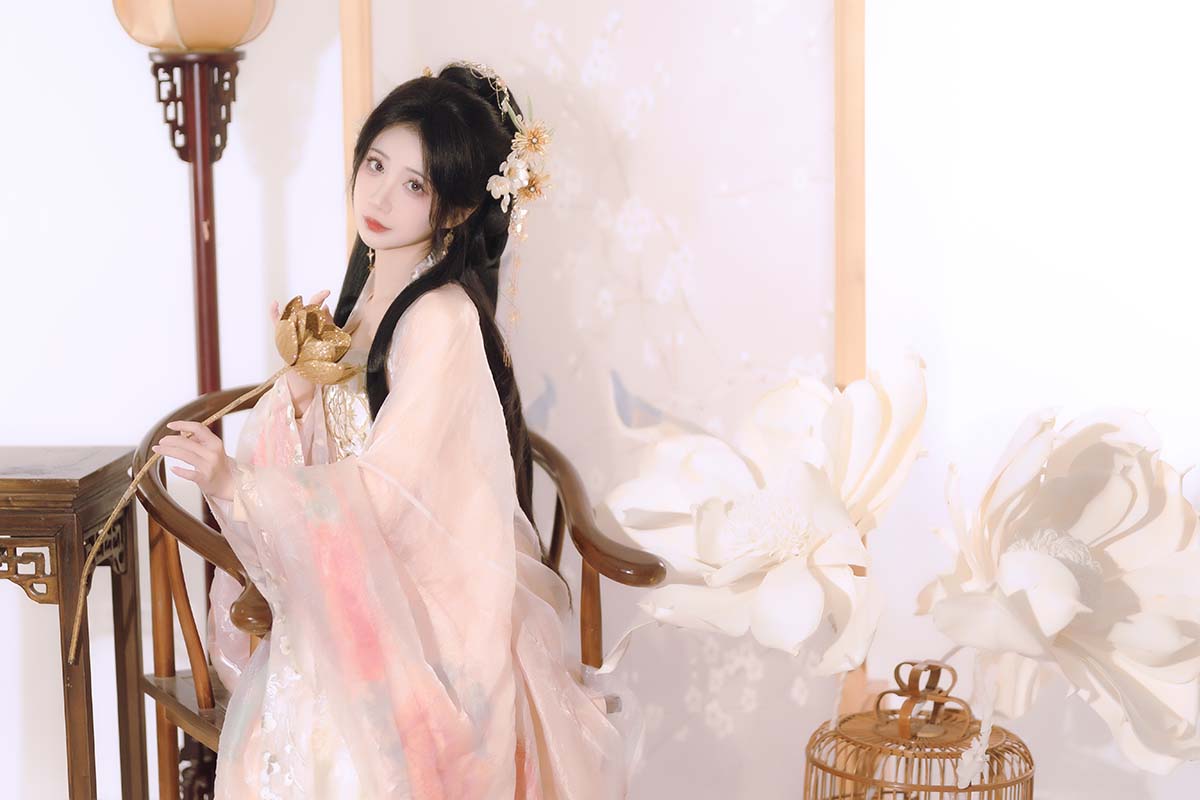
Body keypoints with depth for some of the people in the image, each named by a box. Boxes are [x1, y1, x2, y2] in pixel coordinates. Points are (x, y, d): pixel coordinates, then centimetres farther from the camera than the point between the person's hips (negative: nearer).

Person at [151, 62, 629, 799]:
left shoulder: (443, 318, -15)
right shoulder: (362, 298, 10)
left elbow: (385, 490, -22)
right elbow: (315, 459, 9)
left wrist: (239, 487, -33)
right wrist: (298, 385, -10)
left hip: (420, 621, -6)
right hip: (344, 610, 7)